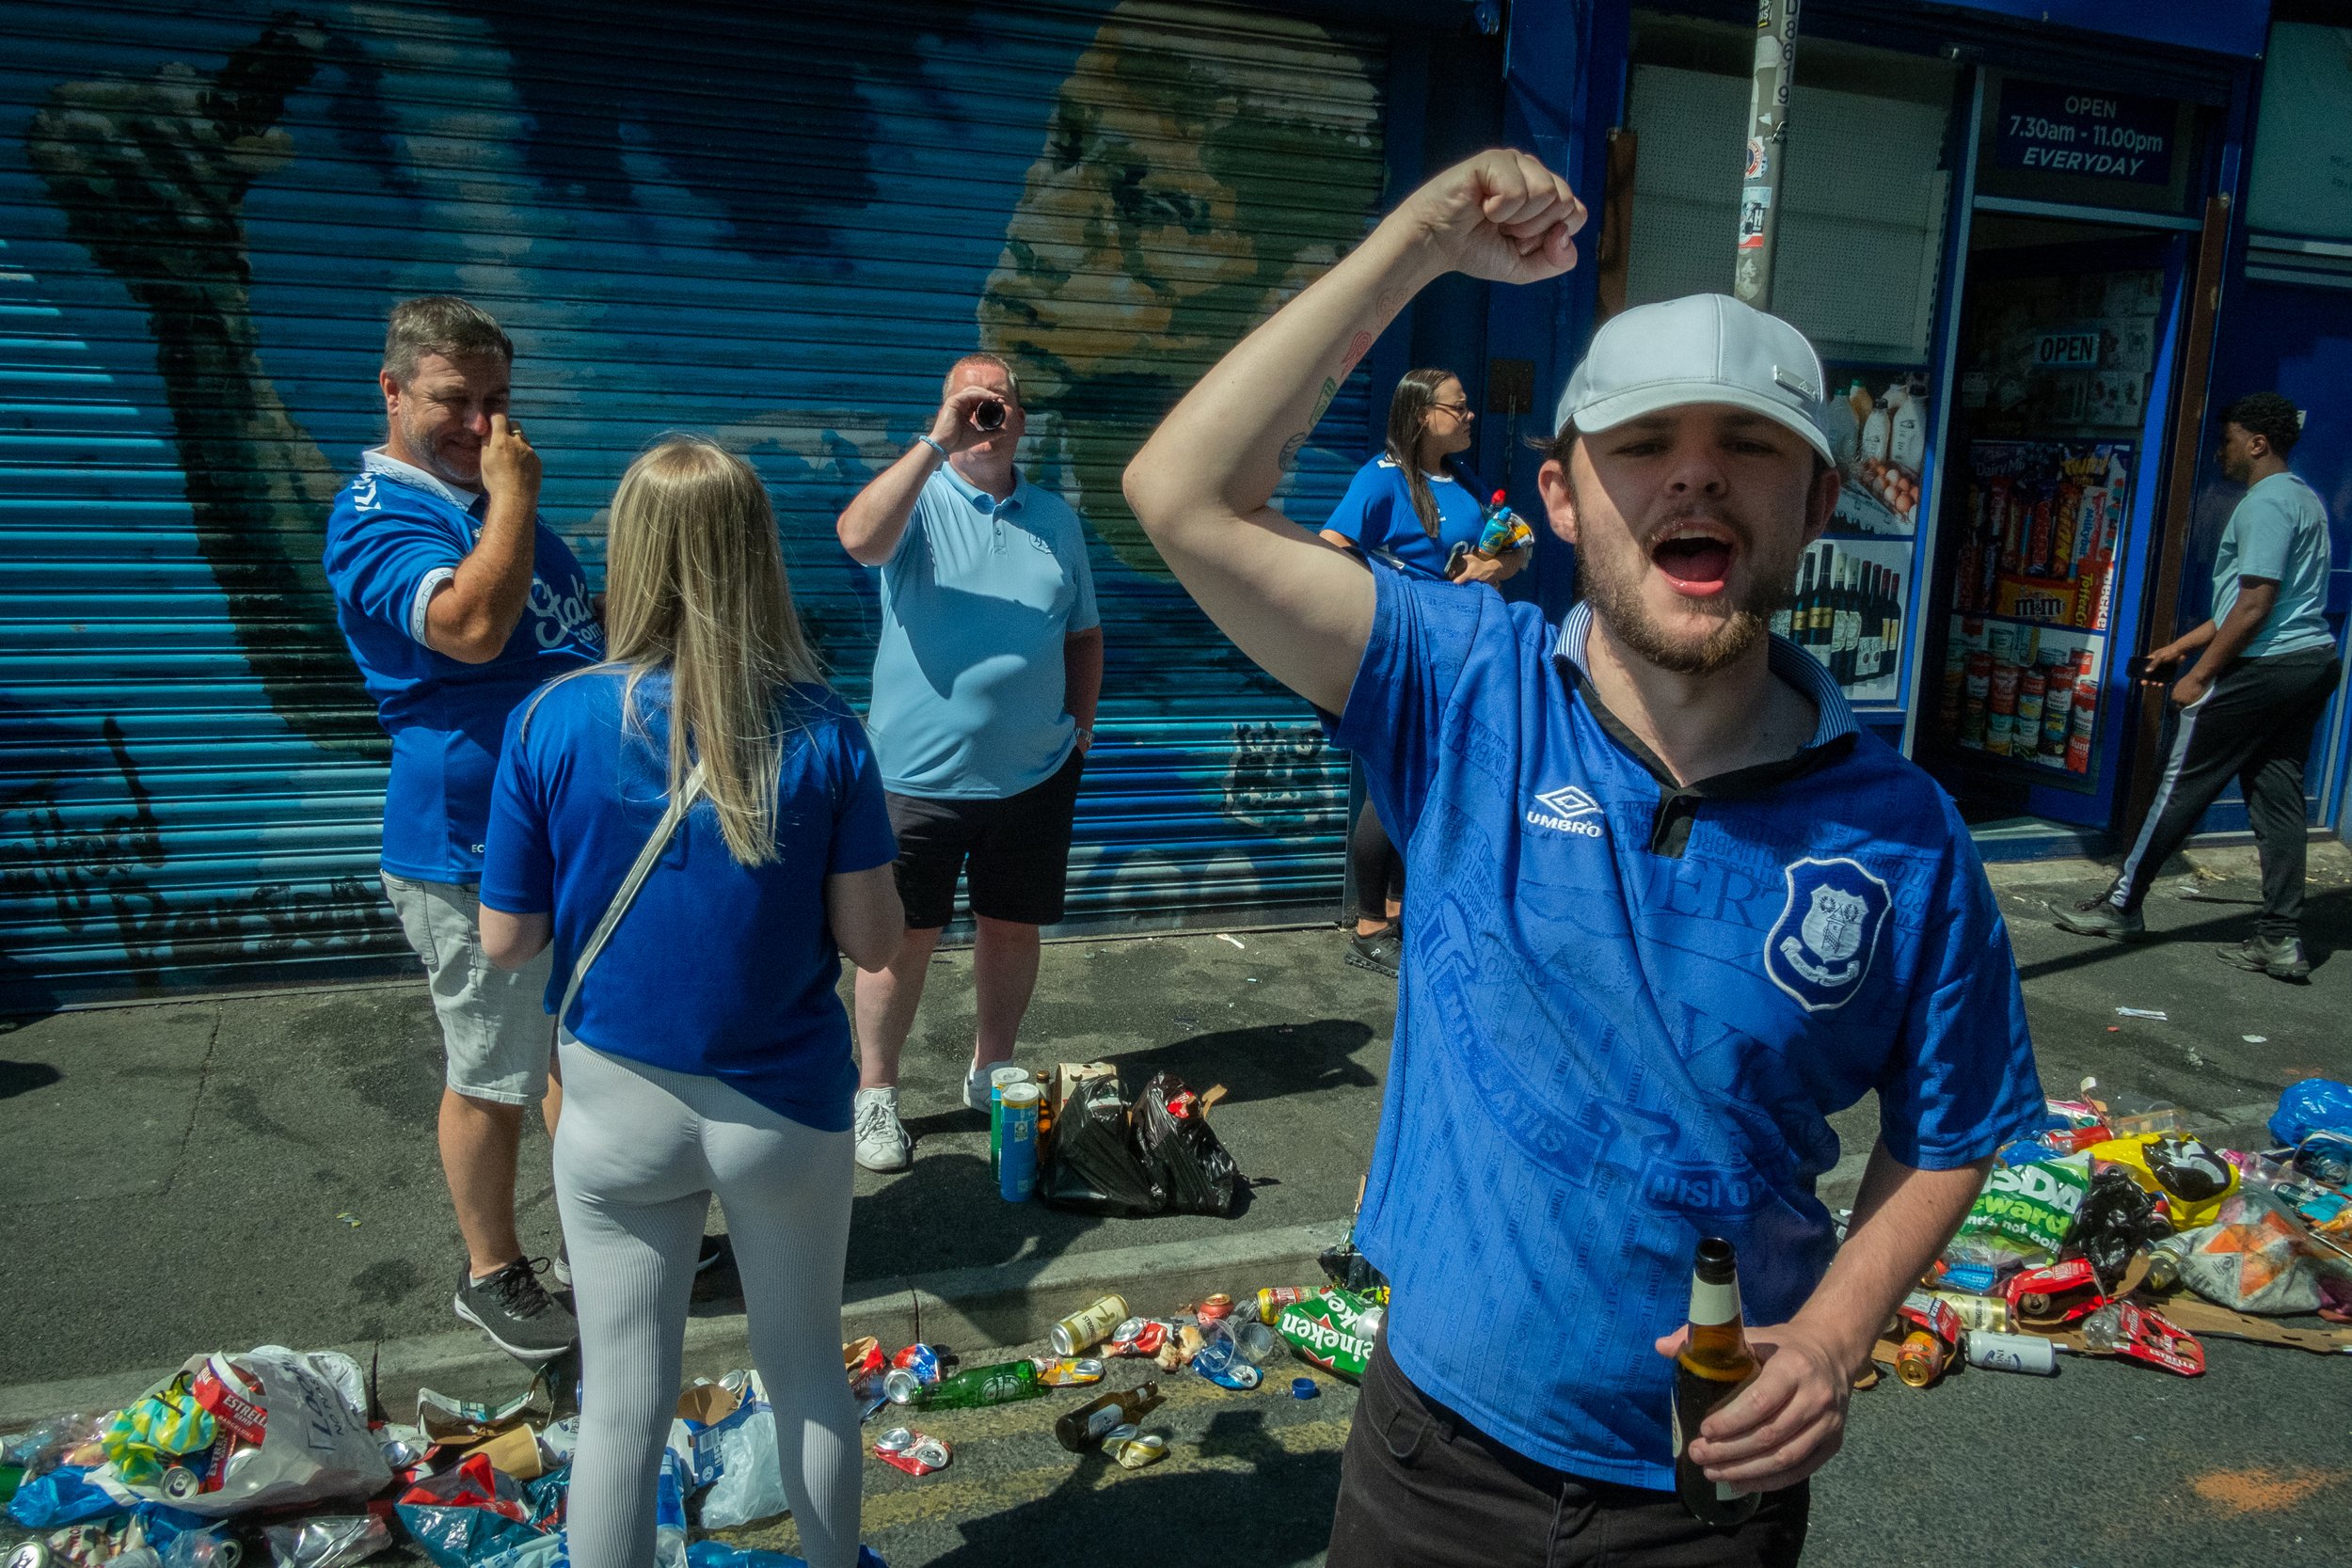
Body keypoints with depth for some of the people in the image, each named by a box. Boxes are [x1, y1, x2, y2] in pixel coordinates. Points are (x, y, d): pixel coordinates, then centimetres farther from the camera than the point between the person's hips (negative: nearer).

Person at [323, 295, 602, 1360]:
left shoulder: (493, 501, 14)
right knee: (494, 1079, 6)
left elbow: (573, 626, 28)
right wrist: (513, 495, -22)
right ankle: (491, 1274, 25)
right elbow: (472, 625, -33)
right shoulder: (375, 514, -14)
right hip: (473, 853, -8)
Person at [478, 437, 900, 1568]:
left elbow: (507, 943, -8)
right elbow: (874, 942, -11)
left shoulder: (555, 722, -14)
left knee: (624, 1401, 16)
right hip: (785, 1106, 1)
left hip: (620, 1108, 0)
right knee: (807, 1371, 22)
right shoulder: (820, 731, -15)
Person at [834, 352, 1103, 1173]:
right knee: (903, 937, 5)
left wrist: (1080, 727, 10)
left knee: (1013, 927, 14)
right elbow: (860, 538, -29)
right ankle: (875, 1094, 20)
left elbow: (1084, 633, 16)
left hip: (1034, 772, 4)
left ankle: (991, 1073, 33)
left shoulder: (1056, 518, 9)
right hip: (919, 770, -4)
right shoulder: (919, 501, -5)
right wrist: (936, 442, -30)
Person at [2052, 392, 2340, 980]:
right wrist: (2181, 646, 24)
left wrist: (2199, 675, -15)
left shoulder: (2265, 503, -14)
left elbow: (2254, 605, -20)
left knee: (2183, 785, -1)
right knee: (2277, 795, 8)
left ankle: (2121, 904, 8)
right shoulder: (2305, 500, 19)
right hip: (2312, 663, 10)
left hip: (2262, 668, -10)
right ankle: (2281, 938, 7)